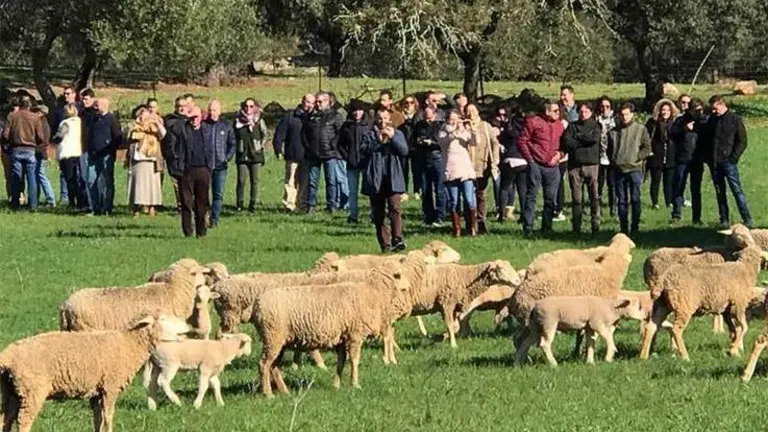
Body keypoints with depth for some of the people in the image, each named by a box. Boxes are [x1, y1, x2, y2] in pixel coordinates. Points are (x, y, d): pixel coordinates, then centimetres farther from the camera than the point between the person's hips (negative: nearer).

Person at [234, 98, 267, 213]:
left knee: (254, 181, 2)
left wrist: (260, 146, 4)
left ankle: (253, 204, 8)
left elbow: (265, 135, 11)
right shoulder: (238, 120, 3)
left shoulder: (259, 121, 2)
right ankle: (239, 204, 3)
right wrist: (237, 147, 4)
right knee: (241, 180, -5)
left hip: (255, 155, 0)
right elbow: (234, 136, 11)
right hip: (242, 155, 0)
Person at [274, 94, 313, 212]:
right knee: (290, 180, -7)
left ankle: (303, 204, 13)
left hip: (307, 157, 3)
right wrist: (278, 149, -5)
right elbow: (279, 134, 2)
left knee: (304, 182, 6)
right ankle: (289, 204, -7)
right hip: (292, 156, -3)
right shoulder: (290, 116, 1)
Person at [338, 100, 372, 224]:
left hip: (366, 162, -3)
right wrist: (346, 156, 1)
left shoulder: (369, 125, -2)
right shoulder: (346, 126, 7)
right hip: (352, 164, 3)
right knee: (352, 191, 7)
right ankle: (353, 215, 12)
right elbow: (340, 144, 13)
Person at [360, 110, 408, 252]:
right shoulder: (370, 135, 12)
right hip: (375, 180, 1)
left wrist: (392, 137, -10)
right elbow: (364, 150, -5)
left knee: (394, 208, -19)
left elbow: (404, 150, -1)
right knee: (379, 214, 3)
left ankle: (397, 239, -27)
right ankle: (385, 245, 7)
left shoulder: (397, 134, 14)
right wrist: (378, 141, -14)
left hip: (393, 178, -1)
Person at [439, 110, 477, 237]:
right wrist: (454, 131, -27)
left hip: (466, 171, 1)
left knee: (469, 201, -8)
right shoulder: (444, 133, 9)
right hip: (451, 172, -1)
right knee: (453, 202, -2)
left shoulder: (465, 132, 14)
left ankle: (472, 229, -1)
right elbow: (443, 141, -13)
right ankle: (456, 230, 4)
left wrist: (463, 130, -18)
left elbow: (473, 142, -3)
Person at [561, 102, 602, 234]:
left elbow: (594, 138, -7)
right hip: (575, 165, 1)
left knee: (594, 196, -6)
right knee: (576, 198, 0)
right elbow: (567, 142, -1)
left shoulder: (596, 125, 13)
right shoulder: (572, 126, 15)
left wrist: (578, 137, 1)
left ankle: (596, 226, -5)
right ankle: (576, 227, 3)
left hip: (591, 164, -1)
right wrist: (584, 141, -5)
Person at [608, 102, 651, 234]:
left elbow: (647, 148, 1)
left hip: (634, 169, -3)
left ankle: (635, 227, 2)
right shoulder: (613, 131, 9)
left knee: (635, 199, -3)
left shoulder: (640, 129, 2)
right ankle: (624, 228, 10)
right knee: (622, 200, 6)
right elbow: (609, 149, 17)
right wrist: (613, 161, 4)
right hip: (619, 169, 3)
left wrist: (636, 158, -8)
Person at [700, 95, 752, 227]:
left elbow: (742, 142, -4)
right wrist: (707, 157, 7)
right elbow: (703, 139, 18)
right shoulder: (711, 120, 12)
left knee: (737, 190, -8)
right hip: (714, 163, 5)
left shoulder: (735, 120, -2)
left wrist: (733, 157, -12)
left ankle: (747, 220, -6)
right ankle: (724, 220, 12)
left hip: (728, 162, -5)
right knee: (719, 192, 7)